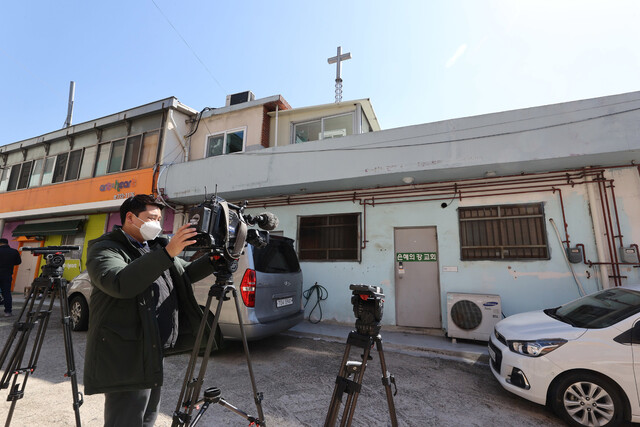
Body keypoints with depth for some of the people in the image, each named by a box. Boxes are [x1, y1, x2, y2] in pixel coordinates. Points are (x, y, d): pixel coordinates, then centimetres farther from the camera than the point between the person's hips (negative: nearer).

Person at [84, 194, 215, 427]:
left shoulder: (156, 247, 13)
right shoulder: (104, 249, -9)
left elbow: (185, 273, 18)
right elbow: (120, 284, -30)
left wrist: (214, 259, 1)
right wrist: (167, 253, -36)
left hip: (153, 354, 8)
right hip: (126, 358, -8)